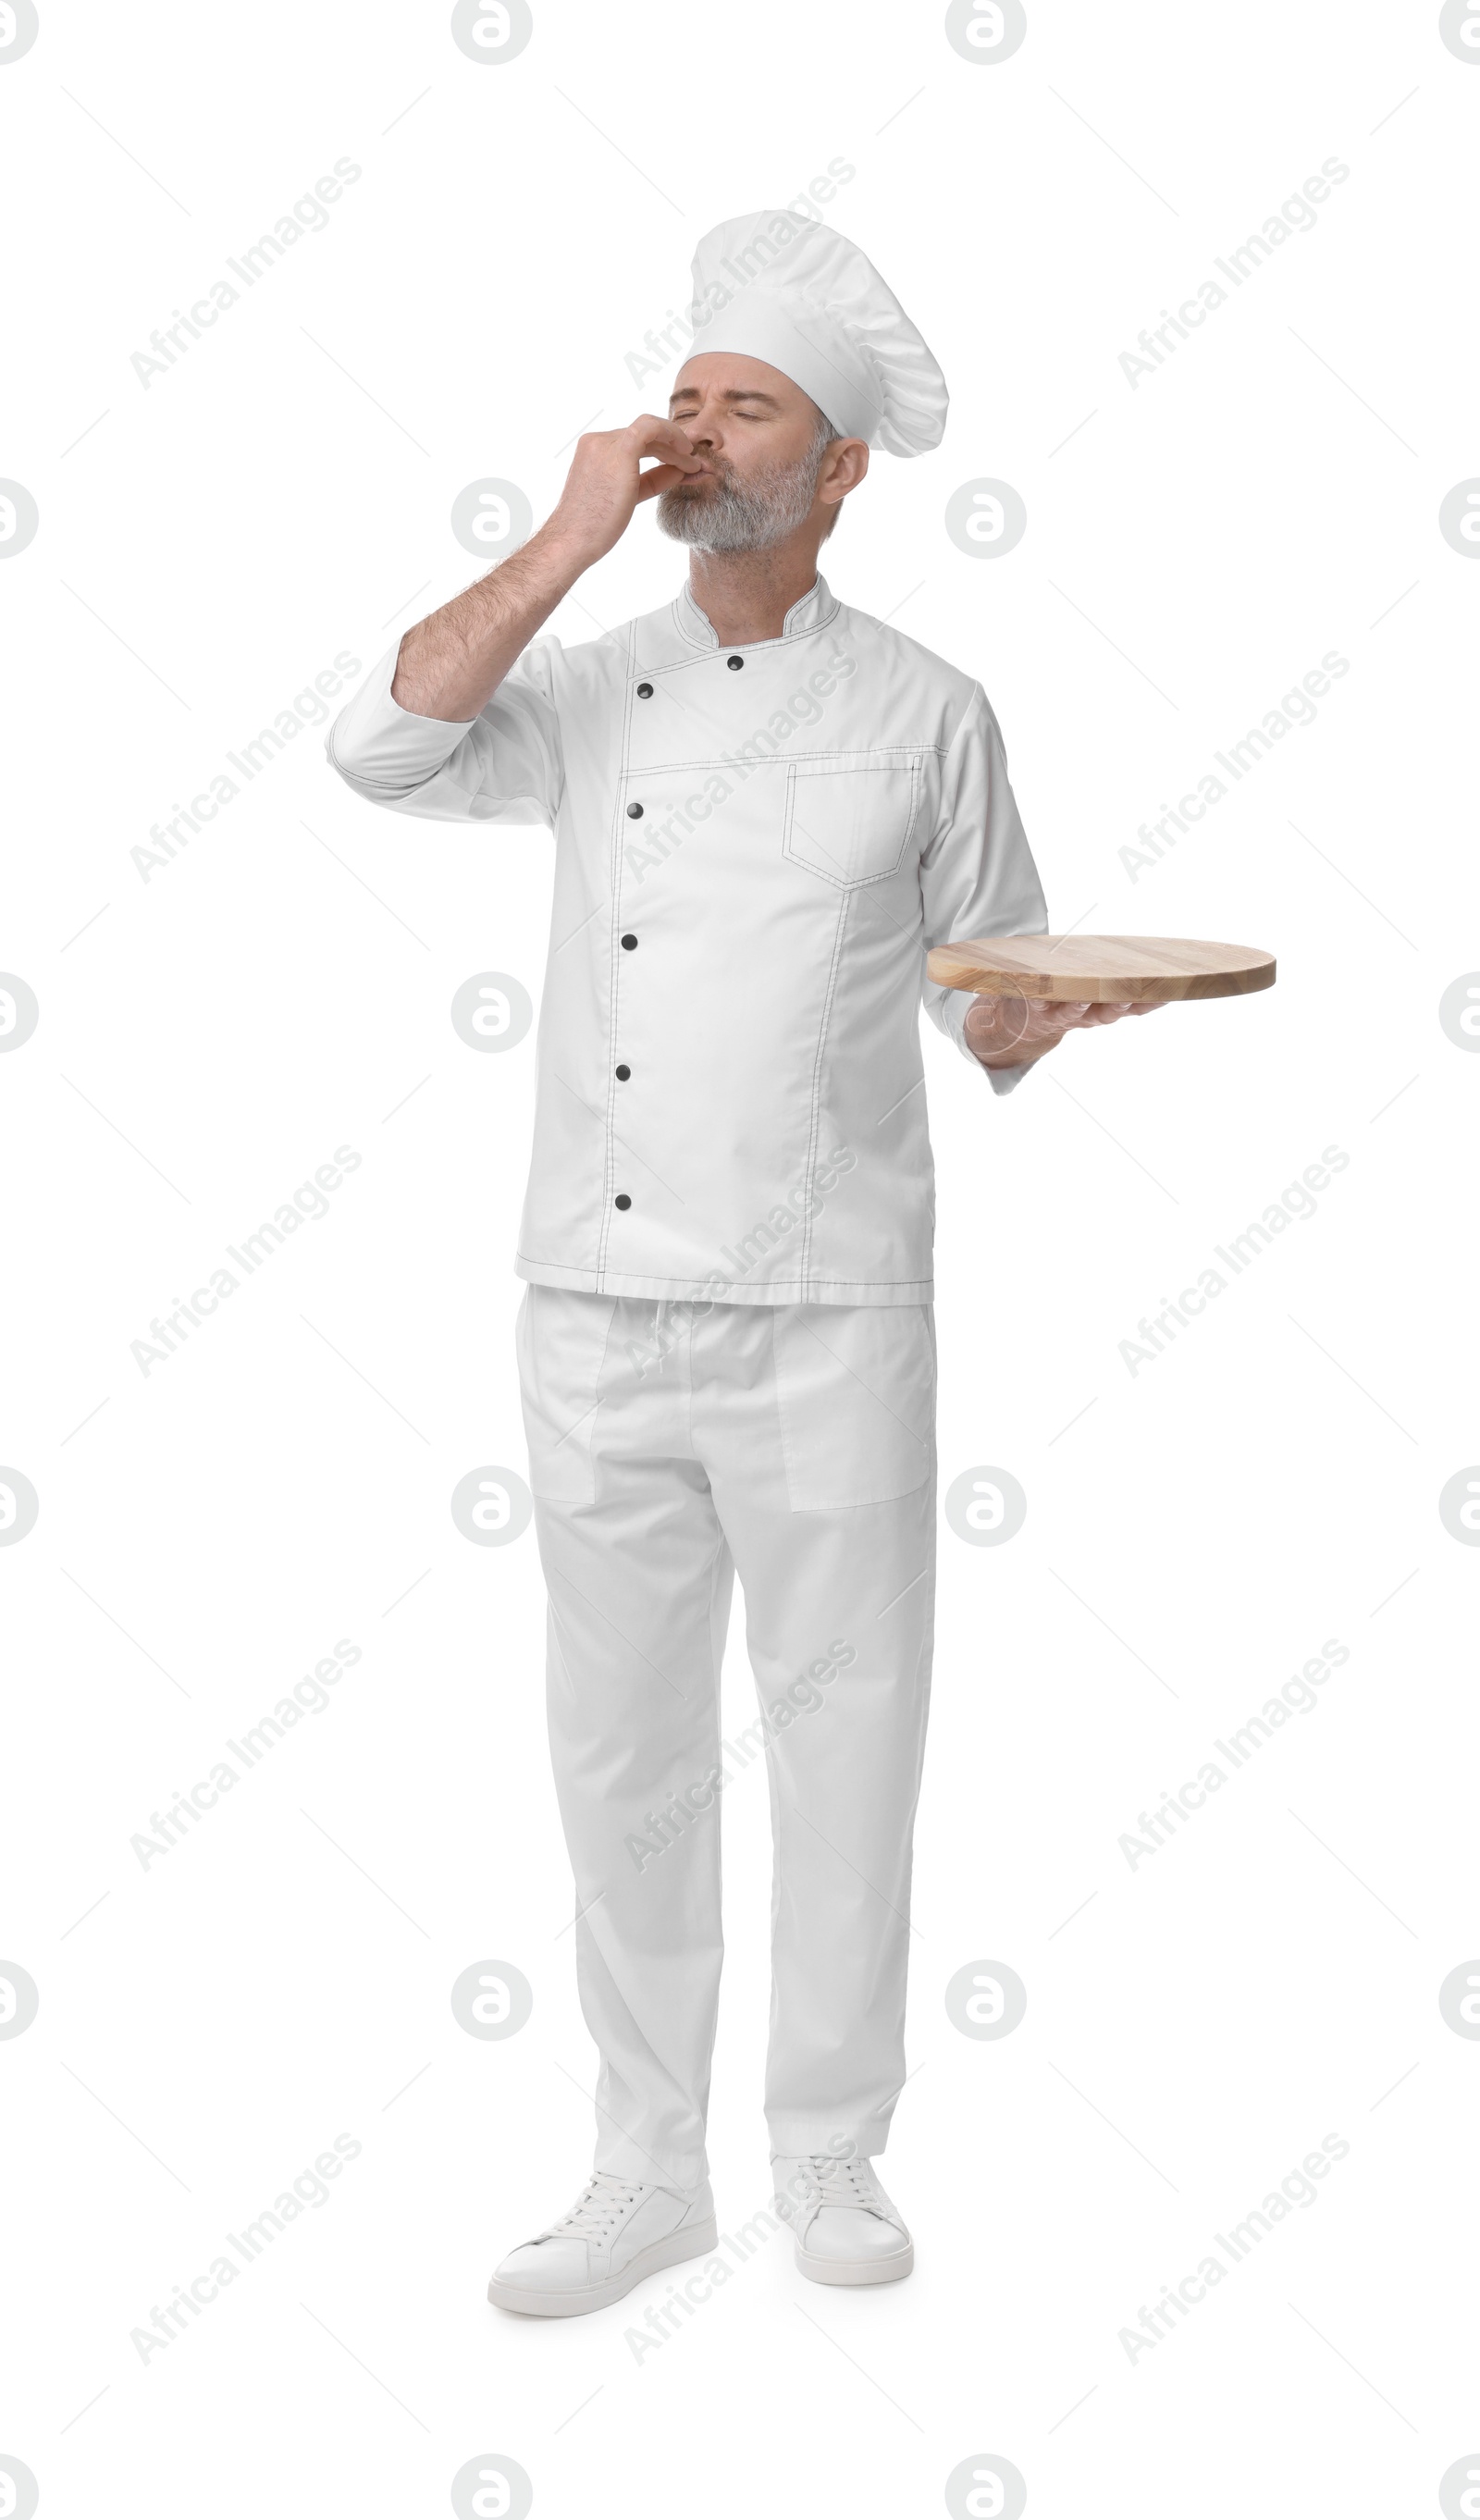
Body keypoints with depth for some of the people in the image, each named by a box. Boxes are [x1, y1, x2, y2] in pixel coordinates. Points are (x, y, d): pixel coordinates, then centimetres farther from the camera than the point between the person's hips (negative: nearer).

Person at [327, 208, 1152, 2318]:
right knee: (625, 1745, 10)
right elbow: (387, 747, -10)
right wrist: (572, 535, -9)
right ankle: (648, 2166, 25)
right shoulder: (592, 694, 9)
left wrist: (1046, 1012, -16)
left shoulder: (925, 711, 3)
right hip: (597, 1312, 3)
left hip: (826, 1316, -2)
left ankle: (831, 2151, 25)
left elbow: (990, 1017, 7)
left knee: (846, 1730, 6)